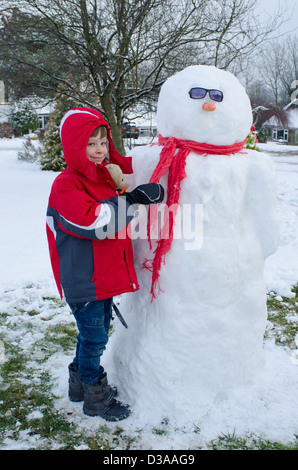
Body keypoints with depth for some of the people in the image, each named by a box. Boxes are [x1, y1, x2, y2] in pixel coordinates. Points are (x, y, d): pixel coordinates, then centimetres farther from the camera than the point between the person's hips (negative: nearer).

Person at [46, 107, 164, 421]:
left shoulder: (106, 176, 9)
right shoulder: (66, 185, -18)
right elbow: (92, 221, -32)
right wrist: (132, 199, -33)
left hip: (106, 274, 9)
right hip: (82, 278, -8)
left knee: (96, 332, 20)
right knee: (94, 336, 3)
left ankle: (80, 381, 40)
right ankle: (95, 398, 22)